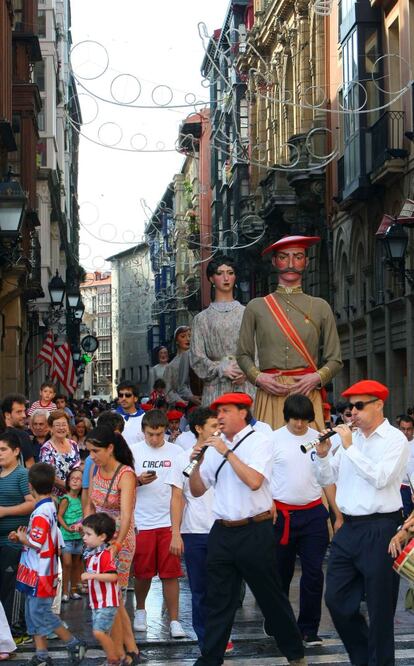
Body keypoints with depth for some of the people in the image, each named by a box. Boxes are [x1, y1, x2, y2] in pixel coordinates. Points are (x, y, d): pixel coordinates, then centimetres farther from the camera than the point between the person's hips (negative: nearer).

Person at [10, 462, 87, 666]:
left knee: (40, 613, -2)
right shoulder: (49, 507, 11)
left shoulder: (41, 513, -20)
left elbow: (36, 543, -24)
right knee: (33, 614, 12)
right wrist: (23, 537, 7)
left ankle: (74, 644, 7)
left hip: (39, 574, -10)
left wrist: (22, 538, -6)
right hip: (37, 572, 10)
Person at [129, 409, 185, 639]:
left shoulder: (176, 452, 3)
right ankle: (140, 611, 31)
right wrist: (139, 481, -17)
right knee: (143, 572, 9)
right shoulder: (133, 451, 1)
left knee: (170, 573, -1)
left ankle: (174, 621, 3)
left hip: (169, 521, 0)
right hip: (141, 522, 0)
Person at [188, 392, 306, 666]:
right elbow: (197, 490, 14)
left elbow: (254, 481, -21)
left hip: (254, 531, -4)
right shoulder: (215, 446, 9)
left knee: (271, 596, 7)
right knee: (218, 600, 7)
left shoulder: (260, 442, -5)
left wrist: (227, 452, -17)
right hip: (222, 531, 4)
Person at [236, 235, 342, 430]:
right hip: (269, 394, 0)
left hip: (307, 394, 0)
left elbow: (335, 360, 11)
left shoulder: (320, 308, 11)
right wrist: (258, 377, -5)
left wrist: (317, 378, -7)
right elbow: (243, 355, 13)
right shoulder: (256, 307, 11)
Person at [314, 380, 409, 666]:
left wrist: (350, 447, -16)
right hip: (349, 528, 6)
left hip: (379, 530, -6)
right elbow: (326, 478, 15)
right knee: (336, 599, 9)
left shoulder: (395, 439, -6)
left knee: (380, 607, 3)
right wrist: (323, 455, -3)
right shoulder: (350, 437, 11)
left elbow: (380, 478, -20)